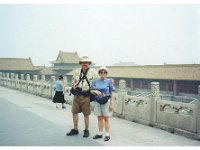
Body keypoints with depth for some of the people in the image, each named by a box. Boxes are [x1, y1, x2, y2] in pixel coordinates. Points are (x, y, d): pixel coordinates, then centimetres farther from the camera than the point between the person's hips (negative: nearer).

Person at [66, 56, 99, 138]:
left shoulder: (93, 72, -4)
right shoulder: (77, 71, 8)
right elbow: (73, 80, 24)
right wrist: (74, 85, 4)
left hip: (86, 96, -4)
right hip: (77, 95, 4)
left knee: (86, 114, 3)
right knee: (74, 112, 8)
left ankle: (86, 130, 19)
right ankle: (75, 129, 23)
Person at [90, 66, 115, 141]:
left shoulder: (109, 81, -2)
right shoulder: (95, 81, 7)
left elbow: (111, 93, -2)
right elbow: (91, 91, 9)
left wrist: (111, 104, -6)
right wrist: (96, 91, -13)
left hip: (106, 101, -3)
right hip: (97, 101, 3)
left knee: (106, 118, 1)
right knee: (99, 118, 10)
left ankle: (107, 134, 9)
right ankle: (100, 133, 20)